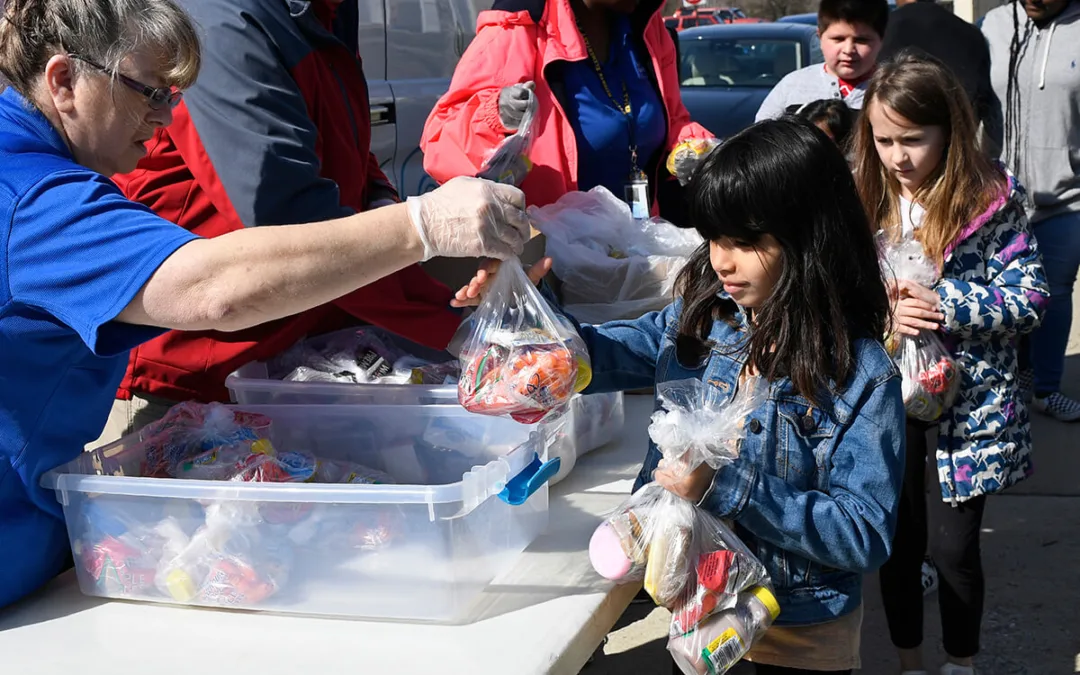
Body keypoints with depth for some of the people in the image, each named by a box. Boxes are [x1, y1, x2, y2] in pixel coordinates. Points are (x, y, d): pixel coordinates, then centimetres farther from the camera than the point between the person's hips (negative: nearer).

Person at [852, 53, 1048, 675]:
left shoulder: (993, 198, -12)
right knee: (898, 541, 14)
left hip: (966, 406, -3)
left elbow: (1030, 296, -12)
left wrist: (946, 305, -25)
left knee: (953, 547, 7)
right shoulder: (865, 200, -2)